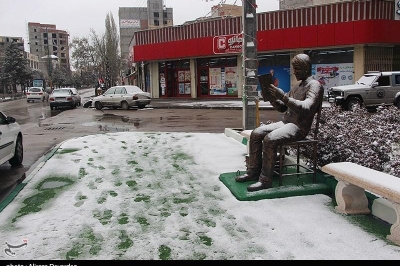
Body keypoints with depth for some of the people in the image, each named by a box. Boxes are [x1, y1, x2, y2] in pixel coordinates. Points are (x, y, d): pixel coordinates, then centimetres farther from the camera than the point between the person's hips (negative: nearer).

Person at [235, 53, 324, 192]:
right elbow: (282, 107, 21)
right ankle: (253, 171, 0)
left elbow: (306, 109, -26)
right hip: (285, 122, 9)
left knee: (269, 139, -31)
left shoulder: (314, 86, -7)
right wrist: (271, 97, 2)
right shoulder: (297, 86, 21)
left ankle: (265, 180, -22)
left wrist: (283, 96, -31)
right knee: (255, 134, -5)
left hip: (299, 127, -9)